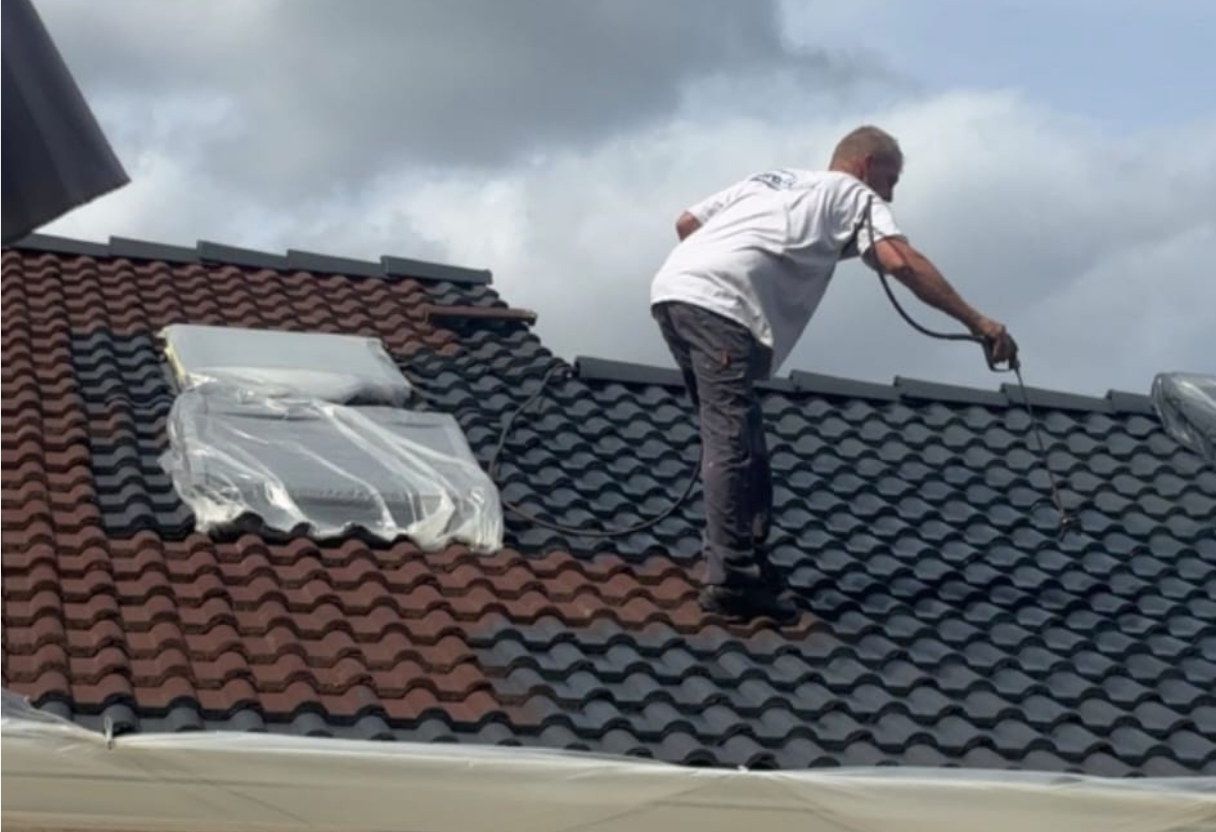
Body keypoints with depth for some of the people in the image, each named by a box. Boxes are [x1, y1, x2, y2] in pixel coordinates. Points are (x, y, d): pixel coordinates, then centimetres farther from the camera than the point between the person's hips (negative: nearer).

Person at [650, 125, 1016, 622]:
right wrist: (977, 323, -6)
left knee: (731, 439, 14)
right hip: (718, 308, -8)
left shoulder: (771, 179, 34)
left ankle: (741, 561, 16)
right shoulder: (855, 195, 14)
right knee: (733, 445, -10)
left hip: (672, 289, 8)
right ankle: (731, 581, -14)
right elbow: (902, 263, -4)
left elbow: (686, 223, 27)